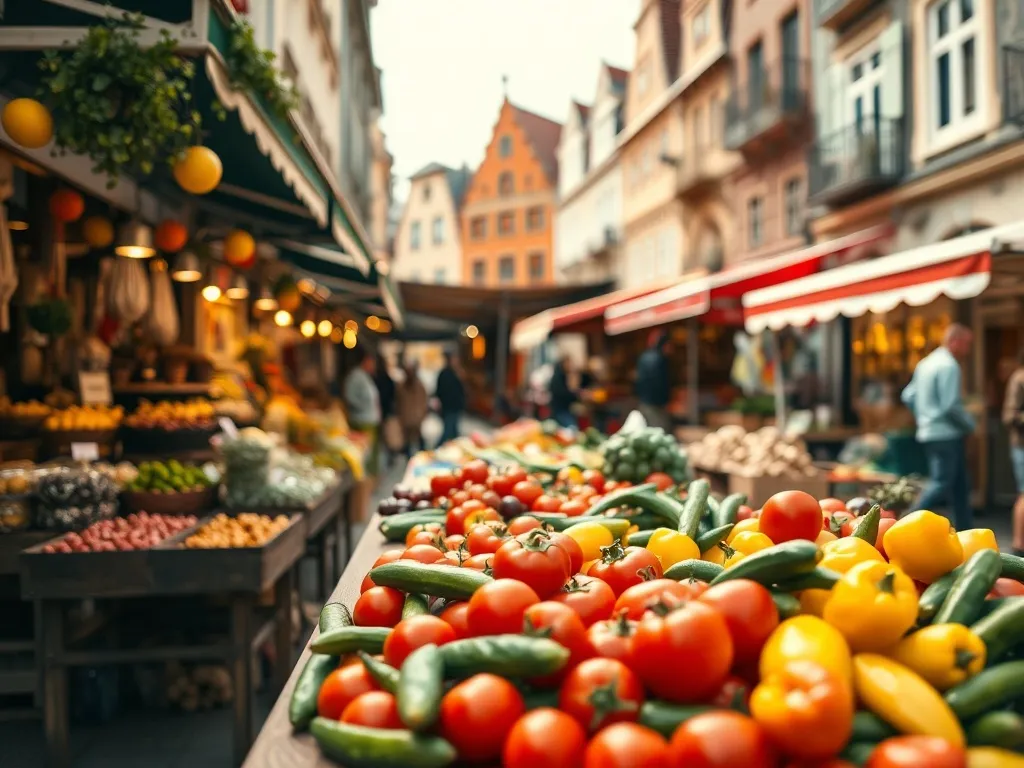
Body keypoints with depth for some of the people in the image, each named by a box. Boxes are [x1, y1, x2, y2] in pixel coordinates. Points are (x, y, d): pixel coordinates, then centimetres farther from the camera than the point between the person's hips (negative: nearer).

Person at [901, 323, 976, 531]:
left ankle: (965, 532, 19)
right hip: (946, 434, -10)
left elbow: (908, 396, 16)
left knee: (960, 485, 14)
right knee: (941, 483, -10)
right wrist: (970, 423, -6)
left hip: (928, 433, 10)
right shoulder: (949, 366, -14)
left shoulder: (925, 363, 14)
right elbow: (950, 405, -20)